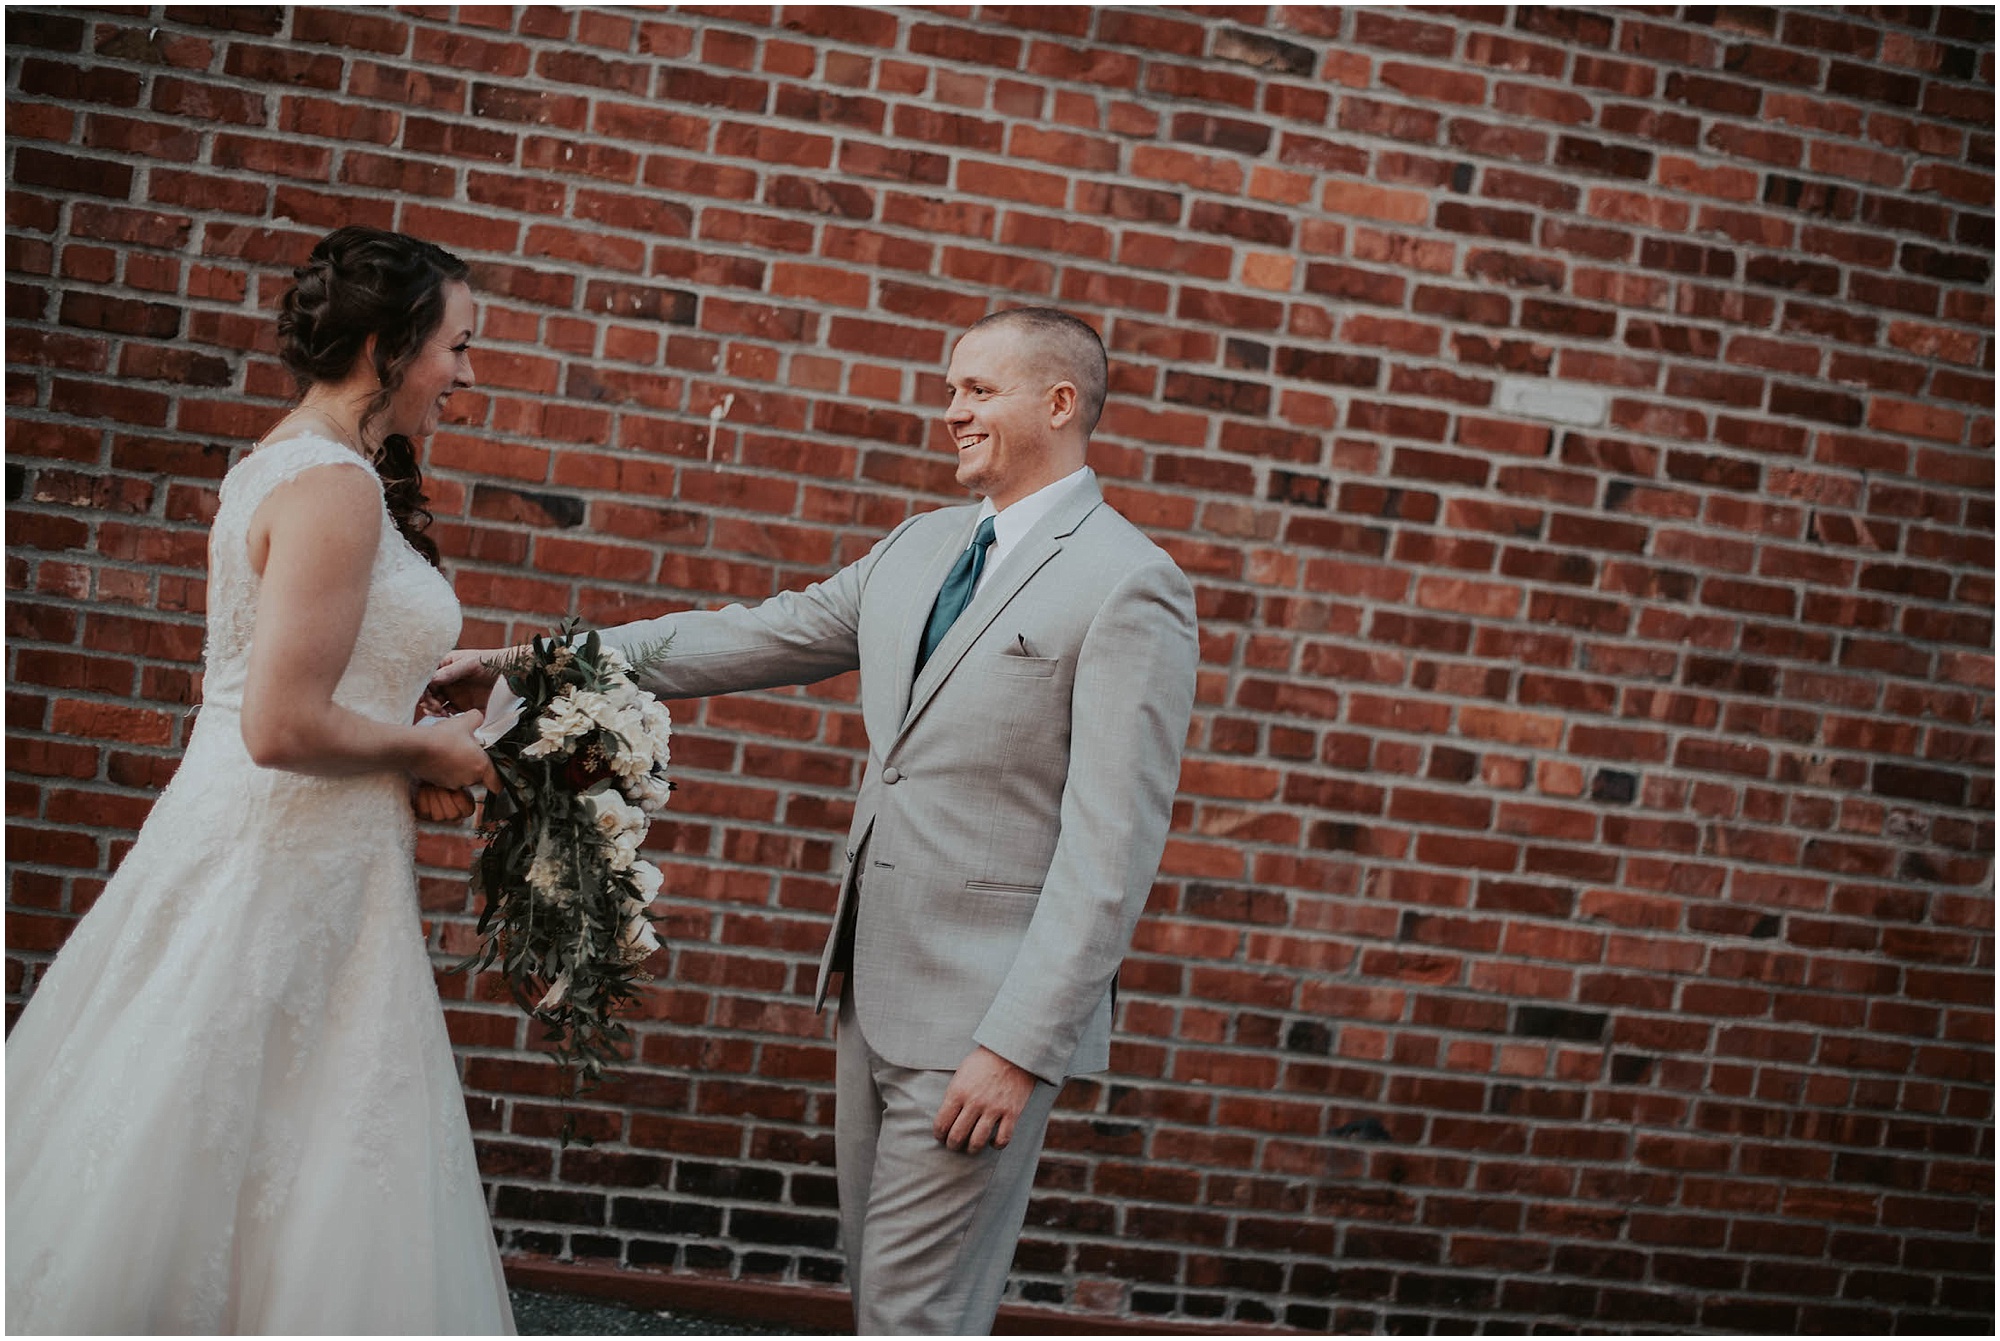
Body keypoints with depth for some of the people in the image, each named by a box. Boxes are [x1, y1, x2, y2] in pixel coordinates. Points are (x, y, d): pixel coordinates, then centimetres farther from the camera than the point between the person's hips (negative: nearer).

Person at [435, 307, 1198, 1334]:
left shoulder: (1130, 586, -13)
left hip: (984, 1015, -8)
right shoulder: (921, 547, 12)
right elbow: (761, 638, 14)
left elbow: (1112, 845, -18)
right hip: (874, 987, 8)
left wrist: (1019, 1047, -21)